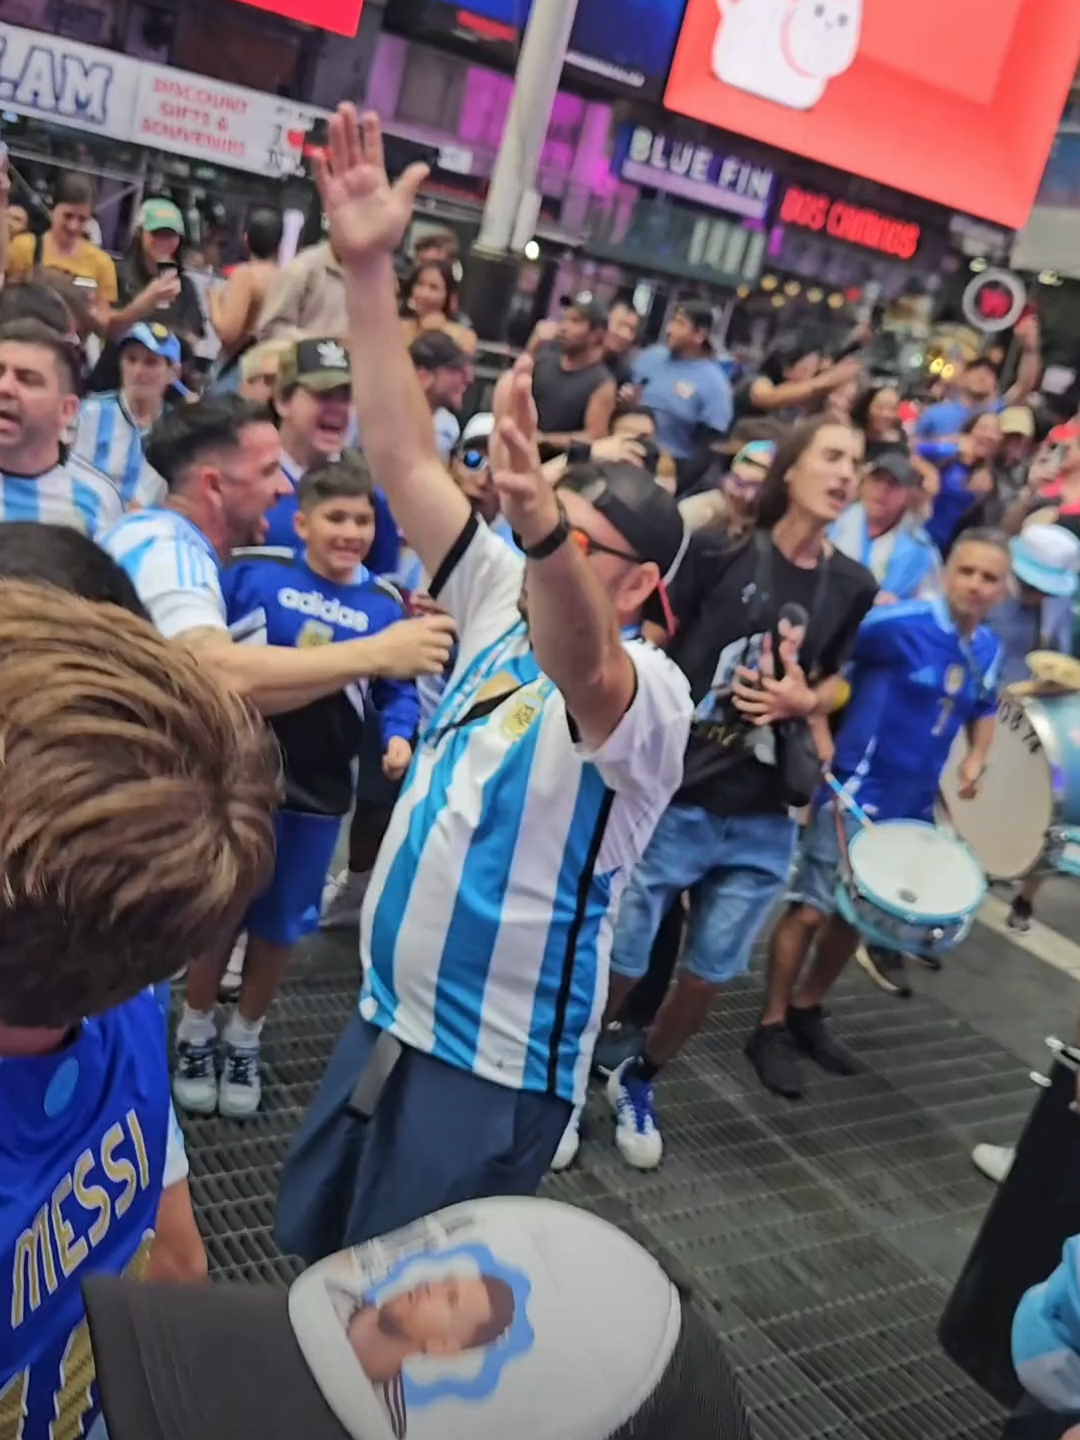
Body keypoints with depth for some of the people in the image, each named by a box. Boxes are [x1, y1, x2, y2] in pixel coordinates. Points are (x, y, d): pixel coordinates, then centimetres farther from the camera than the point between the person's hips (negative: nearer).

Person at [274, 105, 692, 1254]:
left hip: (497, 1066, -7)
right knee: (307, 1253, 25)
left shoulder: (648, 695, -20)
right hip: (385, 1018, 7)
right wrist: (369, 268, -15)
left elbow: (576, 664, -45)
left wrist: (540, 523, -65)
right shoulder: (503, 607, -2)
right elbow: (403, 459, -8)